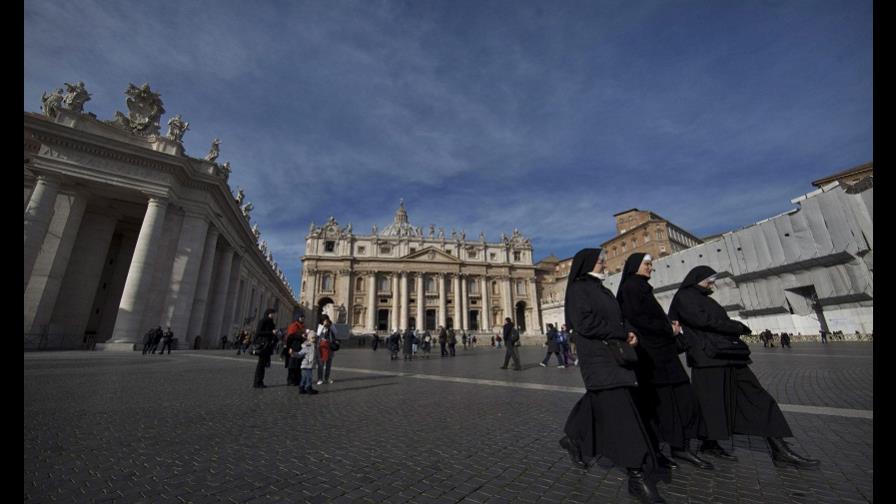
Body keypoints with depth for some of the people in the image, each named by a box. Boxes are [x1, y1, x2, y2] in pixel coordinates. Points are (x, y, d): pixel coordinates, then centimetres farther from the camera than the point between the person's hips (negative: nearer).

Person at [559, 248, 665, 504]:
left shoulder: (602, 290, 17)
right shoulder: (578, 289, -10)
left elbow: (618, 319, 18)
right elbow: (584, 323, -20)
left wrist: (630, 332, -4)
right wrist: (623, 334, -13)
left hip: (612, 355, 9)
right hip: (597, 358, -9)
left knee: (597, 405, 17)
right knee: (620, 413, -8)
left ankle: (574, 439, 36)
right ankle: (638, 475, 0)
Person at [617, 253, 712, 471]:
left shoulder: (642, 288, 18)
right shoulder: (629, 288, -12)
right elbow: (636, 319, -21)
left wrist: (670, 326, 5)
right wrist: (668, 329, -12)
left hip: (660, 351, 9)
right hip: (646, 353, -9)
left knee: (683, 397, 9)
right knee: (653, 402, -1)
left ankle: (681, 447, 19)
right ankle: (652, 451, 12)